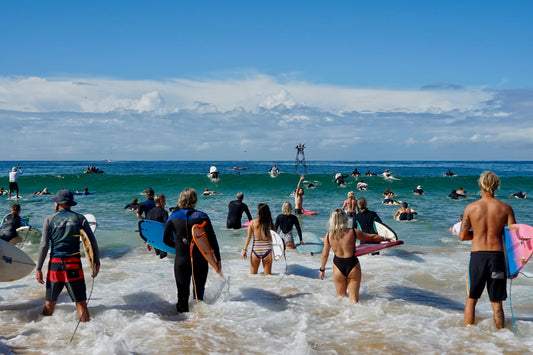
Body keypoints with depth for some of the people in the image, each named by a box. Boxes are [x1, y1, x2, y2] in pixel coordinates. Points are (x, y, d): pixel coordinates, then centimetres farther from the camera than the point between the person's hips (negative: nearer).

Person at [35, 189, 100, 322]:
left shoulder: (49, 220, 3)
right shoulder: (80, 219, 3)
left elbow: (44, 246, -1)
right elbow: (93, 242, 0)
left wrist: (39, 268, 3)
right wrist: (97, 263, 8)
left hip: (55, 264, 1)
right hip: (73, 264, -1)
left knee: (49, 303, 13)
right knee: (81, 302, 2)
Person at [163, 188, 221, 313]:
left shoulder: (173, 216, -4)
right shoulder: (202, 217, -9)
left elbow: (166, 240, 3)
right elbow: (212, 240, -6)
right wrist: (218, 260, 3)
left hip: (181, 262, 1)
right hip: (200, 262, 0)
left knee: (182, 295, 9)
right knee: (199, 293, 15)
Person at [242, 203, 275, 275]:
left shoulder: (252, 222, -4)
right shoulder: (270, 223, -5)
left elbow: (248, 237, -5)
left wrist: (244, 249, -1)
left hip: (256, 250, 0)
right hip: (267, 250, 0)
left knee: (253, 275, 14)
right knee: (267, 275, 11)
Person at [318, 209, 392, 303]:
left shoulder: (328, 236, -5)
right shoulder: (353, 232, -9)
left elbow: (325, 255, 2)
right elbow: (372, 237, 2)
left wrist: (322, 269, 16)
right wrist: (387, 239, 17)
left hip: (338, 267, 1)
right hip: (352, 266, -1)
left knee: (340, 297, 20)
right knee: (354, 300, 5)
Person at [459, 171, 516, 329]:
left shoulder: (471, 207, -2)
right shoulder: (505, 208, -1)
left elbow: (462, 236, 1)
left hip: (477, 256, 0)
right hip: (497, 255, 0)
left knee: (471, 299, 15)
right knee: (497, 303, 10)